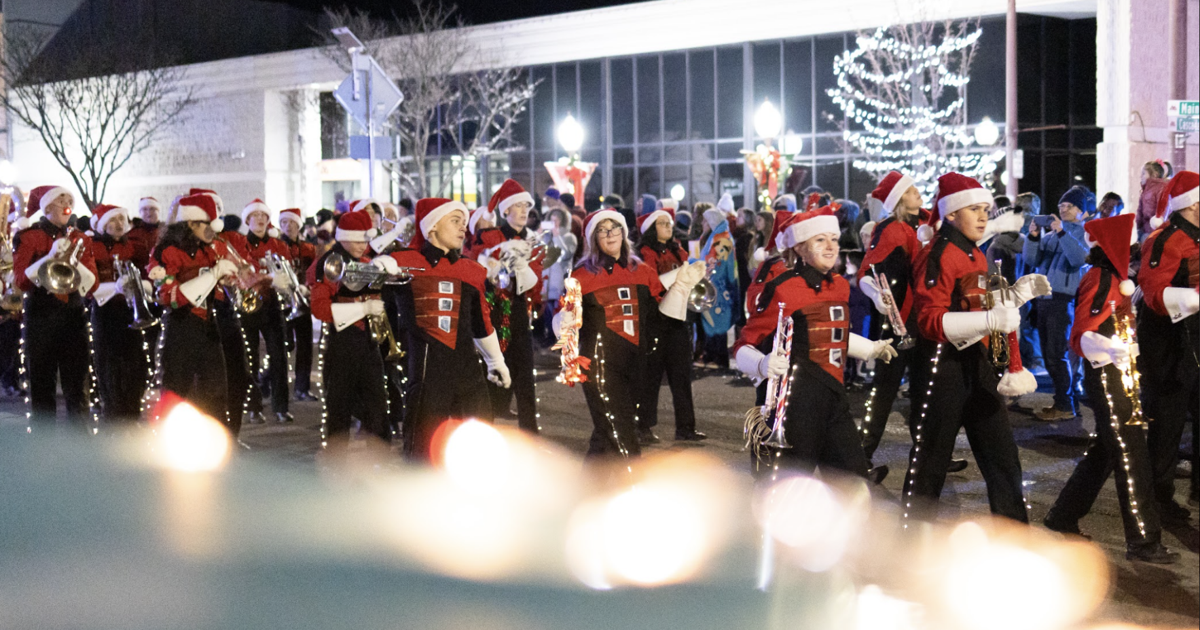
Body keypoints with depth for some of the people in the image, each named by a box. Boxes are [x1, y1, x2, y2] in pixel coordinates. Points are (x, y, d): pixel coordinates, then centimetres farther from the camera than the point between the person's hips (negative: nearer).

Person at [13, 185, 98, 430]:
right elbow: (21, 280, -8)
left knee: (76, 386, 3)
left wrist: (73, 262, -12)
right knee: (42, 385, 0)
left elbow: (91, 283, 5)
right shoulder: (28, 236, 1)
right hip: (40, 316, -3)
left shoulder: (80, 239, 11)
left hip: (74, 316, 3)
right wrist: (50, 258, -19)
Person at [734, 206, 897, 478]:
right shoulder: (782, 290, -12)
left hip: (834, 399, 7)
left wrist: (872, 349, 40)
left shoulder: (840, 286, 11)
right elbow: (744, 346, -12)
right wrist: (763, 365, -33)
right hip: (797, 402, -7)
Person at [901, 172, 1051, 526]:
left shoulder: (977, 257, 16)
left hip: (978, 365, 9)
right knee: (931, 461, 1)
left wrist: (1020, 293, 9)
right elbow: (930, 321, -21)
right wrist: (990, 320, -30)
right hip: (944, 366, -9)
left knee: (1002, 457, 9)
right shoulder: (937, 256, -13)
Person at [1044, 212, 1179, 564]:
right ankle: (1142, 541, -2)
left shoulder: (1113, 279, 13)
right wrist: (1110, 349, -40)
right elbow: (1081, 337, -24)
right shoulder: (1100, 279, -17)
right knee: (1131, 457, -7)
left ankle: (1063, 518, 26)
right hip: (1106, 376, -10)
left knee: (1104, 452, 16)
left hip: (1117, 377, 10)